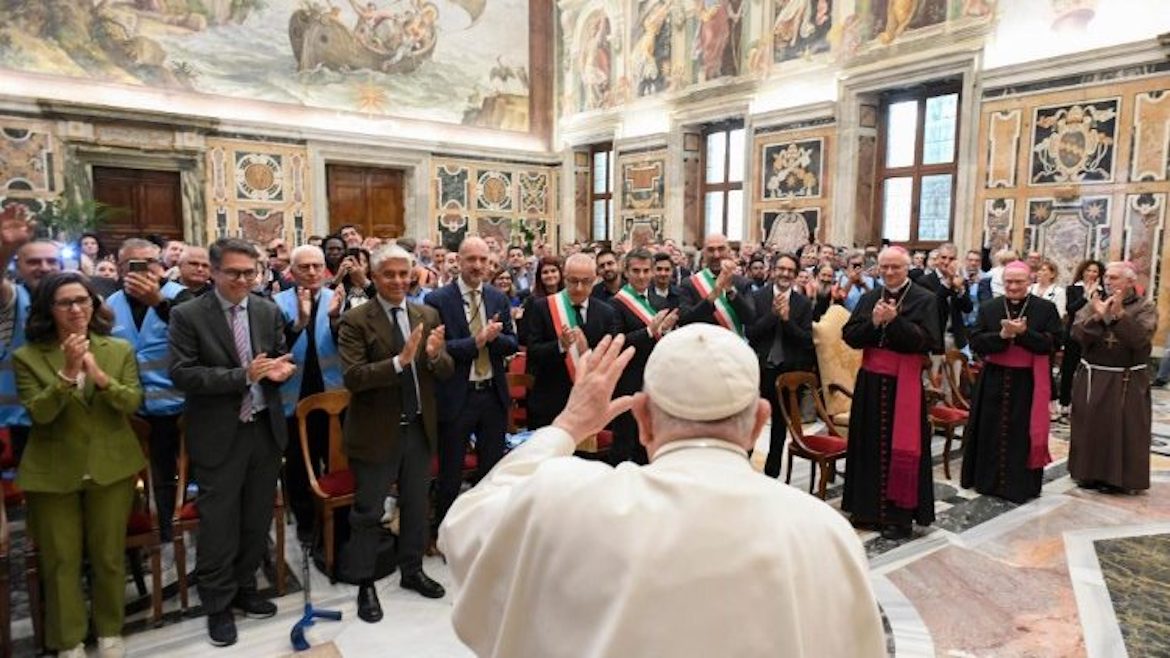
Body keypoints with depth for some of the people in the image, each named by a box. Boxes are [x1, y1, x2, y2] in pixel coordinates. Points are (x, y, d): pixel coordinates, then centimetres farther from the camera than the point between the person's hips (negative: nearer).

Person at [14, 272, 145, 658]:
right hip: (53, 472, -1)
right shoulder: (27, 356, -3)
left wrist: (100, 376, -23)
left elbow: (133, 402, -7)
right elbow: (39, 412, -13)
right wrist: (68, 372, -25)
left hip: (112, 466, 1)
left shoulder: (120, 350, 1)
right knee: (61, 561, 8)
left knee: (109, 555, 11)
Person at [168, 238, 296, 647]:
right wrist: (243, 375, -24)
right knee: (219, 524, 7)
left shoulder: (269, 311, 4)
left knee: (257, 519, 16)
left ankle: (244, 589, 35)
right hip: (219, 435, -4)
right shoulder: (187, 315, -8)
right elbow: (182, 374, -15)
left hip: (265, 430, 4)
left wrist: (280, 370, -13)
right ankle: (218, 605, 25)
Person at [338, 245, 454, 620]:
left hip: (419, 428, 5)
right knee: (368, 512, 10)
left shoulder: (427, 316, 3)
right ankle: (365, 584, 27)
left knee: (416, 506, 19)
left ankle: (412, 570, 38)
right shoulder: (356, 321, -11)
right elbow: (352, 377, -21)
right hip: (376, 431, -4)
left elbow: (447, 372, 1)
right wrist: (400, 360, -32)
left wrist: (435, 355, -22)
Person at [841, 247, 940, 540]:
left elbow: (927, 341, -13)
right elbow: (849, 336, 2)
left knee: (900, 446, 1)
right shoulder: (869, 298, 10)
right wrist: (873, 323, -14)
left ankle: (899, 514, 12)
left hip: (904, 381, -4)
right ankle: (868, 507, 22)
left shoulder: (925, 299, -4)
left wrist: (895, 320, -21)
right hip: (871, 379, 5)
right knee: (870, 444, 10)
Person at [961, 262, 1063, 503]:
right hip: (994, 380, 2)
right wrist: (1002, 335, -19)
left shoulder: (1046, 308, -1)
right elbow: (975, 343, -4)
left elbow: (1054, 342, -8)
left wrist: (1024, 333, -20)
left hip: (1028, 382, -2)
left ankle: (1022, 485, 15)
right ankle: (987, 480, 21)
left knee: (1024, 435, 4)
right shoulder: (988, 308, 3)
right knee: (990, 433, 8)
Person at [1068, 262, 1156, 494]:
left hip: (1127, 381, -2)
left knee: (1123, 429, 2)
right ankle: (1089, 472, 20)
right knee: (1090, 426, 7)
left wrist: (1120, 314, -27)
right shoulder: (1094, 305, 5)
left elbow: (1140, 338, -18)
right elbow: (1077, 333, -8)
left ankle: (1119, 477, 15)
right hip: (1092, 378, 3)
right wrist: (1099, 316, -22)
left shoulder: (1145, 308, -2)